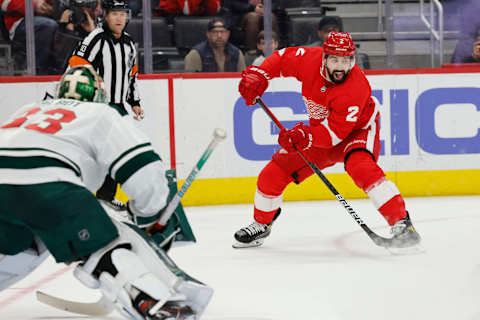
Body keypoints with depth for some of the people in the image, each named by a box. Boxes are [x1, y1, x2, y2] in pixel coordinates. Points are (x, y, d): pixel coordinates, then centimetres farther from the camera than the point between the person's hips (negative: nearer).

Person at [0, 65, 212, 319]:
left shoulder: (29, 110, 38)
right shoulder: (100, 115, 22)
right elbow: (143, 170, 10)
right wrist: (147, 215, 26)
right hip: (45, 183, -5)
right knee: (110, 246, 2)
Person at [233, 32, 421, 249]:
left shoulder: (356, 88, -35)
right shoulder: (310, 59, -22)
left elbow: (335, 133, -34)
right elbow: (283, 58, -1)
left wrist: (306, 137, -46)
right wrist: (258, 75, -14)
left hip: (357, 129, -6)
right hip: (320, 129, 6)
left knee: (361, 167, -37)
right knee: (273, 173, 2)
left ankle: (401, 223, -35)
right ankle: (261, 224, 27)